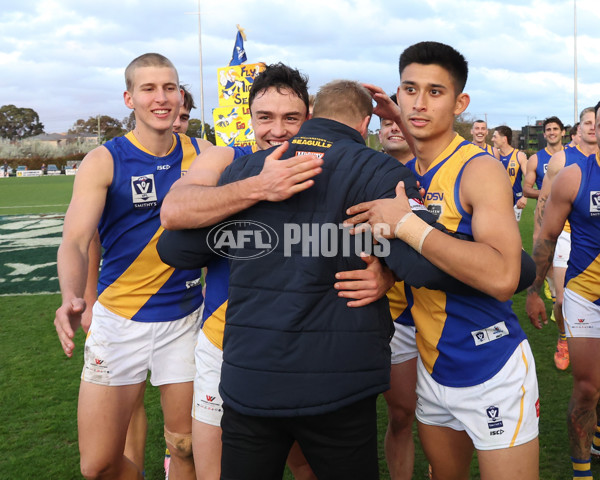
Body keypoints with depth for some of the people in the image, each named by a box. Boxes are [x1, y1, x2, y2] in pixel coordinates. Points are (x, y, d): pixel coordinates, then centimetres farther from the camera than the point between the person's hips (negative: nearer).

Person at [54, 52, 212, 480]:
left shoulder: (201, 153, 2)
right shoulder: (104, 161, -8)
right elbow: (75, 240, -17)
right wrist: (72, 297, -36)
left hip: (185, 317, 2)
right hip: (119, 319, -1)